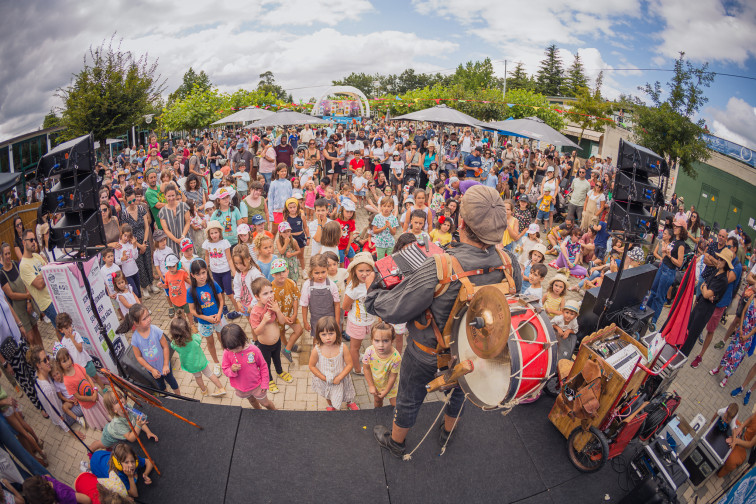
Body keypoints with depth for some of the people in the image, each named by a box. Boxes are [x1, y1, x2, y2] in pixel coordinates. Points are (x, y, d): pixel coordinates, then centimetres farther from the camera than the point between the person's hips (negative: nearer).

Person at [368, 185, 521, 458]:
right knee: (457, 389, 35)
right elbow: (515, 293, 0)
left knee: (409, 398, 25)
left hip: (428, 353, -4)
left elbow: (393, 310, -30)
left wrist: (371, 294, -11)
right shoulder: (509, 263, -24)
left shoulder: (437, 271, -42)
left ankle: (395, 441, 54)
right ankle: (448, 430, 65)